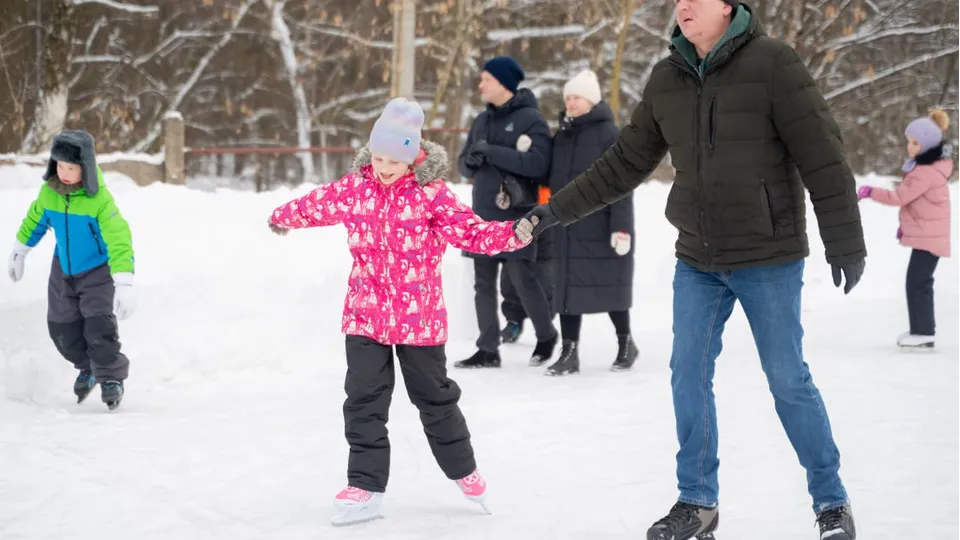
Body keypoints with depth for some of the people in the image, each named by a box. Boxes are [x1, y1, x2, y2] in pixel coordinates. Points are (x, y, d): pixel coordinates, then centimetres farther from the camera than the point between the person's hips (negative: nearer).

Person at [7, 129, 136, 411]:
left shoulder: (100, 200, -30)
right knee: (62, 329, 10)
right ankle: (88, 368, 36)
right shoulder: (49, 192, -13)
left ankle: (111, 378, 6)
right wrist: (18, 252, 19)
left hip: (97, 271, -5)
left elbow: (120, 241, -31)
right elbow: (35, 219, 8)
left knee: (99, 328, -16)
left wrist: (124, 285, -37)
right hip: (63, 270, 5)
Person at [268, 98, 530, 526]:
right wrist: (284, 218, 33)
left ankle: (463, 470, 32)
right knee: (364, 401, -1)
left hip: (418, 316, -2)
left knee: (434, 397, 12)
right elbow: (316, 204, 16)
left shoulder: (431, 193, -13)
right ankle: (366, 485, 5)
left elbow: (470, 231, -18)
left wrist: (511, 234, -34)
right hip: (365, 313, 3)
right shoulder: (353, 187, -2)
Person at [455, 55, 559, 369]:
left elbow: (538, 163, -19)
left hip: (516, 218, -7)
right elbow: (464, 166, 17)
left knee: (523, 280, -3)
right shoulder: (482, 120, 14)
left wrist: (492, 152, -21)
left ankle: (546, 335, 18)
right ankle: (488, 350, 11)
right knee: (484, 285, 6)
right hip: (483, 216, 7)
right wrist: (470, 161, -8)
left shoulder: (530, 119, -6)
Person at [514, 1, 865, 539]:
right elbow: (625, 165, 12)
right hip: (698, 261, 5)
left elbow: (823, 155, -12)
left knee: (789, 380, -1)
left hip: (769, 257, -5)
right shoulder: (667, 79, 4)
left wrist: (845, 243, -13)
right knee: (689, 375, 5)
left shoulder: (772, 62, -12)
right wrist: (555, 211, 9)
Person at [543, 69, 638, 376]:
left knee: (610, 286, 4)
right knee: (568, 289, 4)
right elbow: (553, 179, 20)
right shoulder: (562, 136, 12)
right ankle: (569, 353, 7)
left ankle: (625, 344, 22)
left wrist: (621, 227, -19)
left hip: (600, 227, -6)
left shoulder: (609, 135, -8)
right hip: (568, 227, 6)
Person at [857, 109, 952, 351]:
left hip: (929, 236, -11)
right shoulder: (924, 166, 12)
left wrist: (870, 192, -14)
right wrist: (905, 225, 19)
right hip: (925, 234, 11)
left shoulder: (927, 172, -22)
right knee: (919, 282, 15)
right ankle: (922, 330, 22)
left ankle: (924, 334, -8)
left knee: (917, 282, -10)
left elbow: (900, 196, -23)